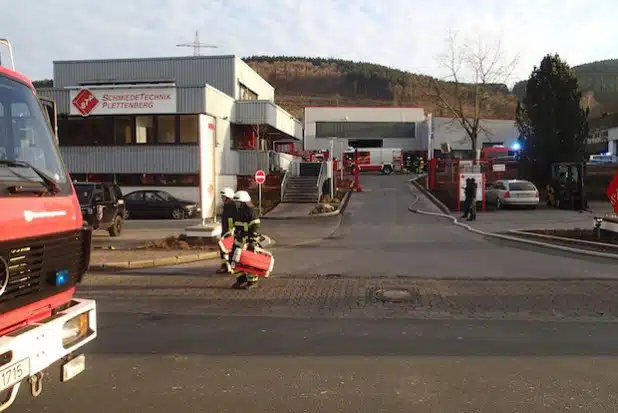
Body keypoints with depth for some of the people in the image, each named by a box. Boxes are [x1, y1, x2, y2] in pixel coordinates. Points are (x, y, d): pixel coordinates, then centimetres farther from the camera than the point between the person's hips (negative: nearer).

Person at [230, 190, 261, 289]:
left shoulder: (250, 212, -16)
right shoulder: (240, 211, 15)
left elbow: (255, 228, -20)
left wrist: (253, 241, -24)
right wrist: (235, 237, 27)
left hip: (248, 241, -10)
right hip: (239, 240, 10)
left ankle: (252, 281, 13)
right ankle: (241, 279, 21)